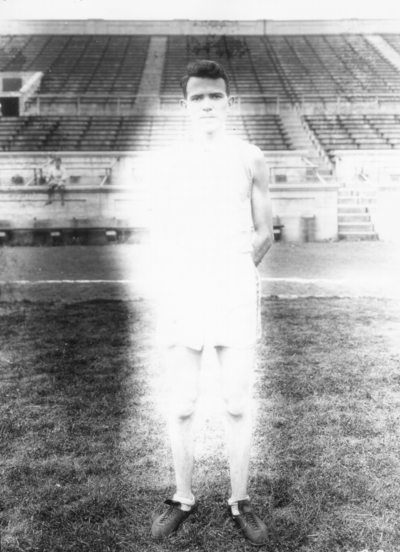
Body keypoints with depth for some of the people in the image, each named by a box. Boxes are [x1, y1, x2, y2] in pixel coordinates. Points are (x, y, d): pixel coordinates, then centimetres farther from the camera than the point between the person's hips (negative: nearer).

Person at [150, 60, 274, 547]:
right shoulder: (170, 163, 7)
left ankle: (240, 501, 21)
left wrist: (232, 276, -1)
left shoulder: (250, 160, 4)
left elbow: (264, 234, 8)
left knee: (237, 405, 5)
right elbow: (160, 237, 10)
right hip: (181, 292, 1)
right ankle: (183, 498, 23)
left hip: (236, 292, -1)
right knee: (182, 406, 6)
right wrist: (189, 278, -2)